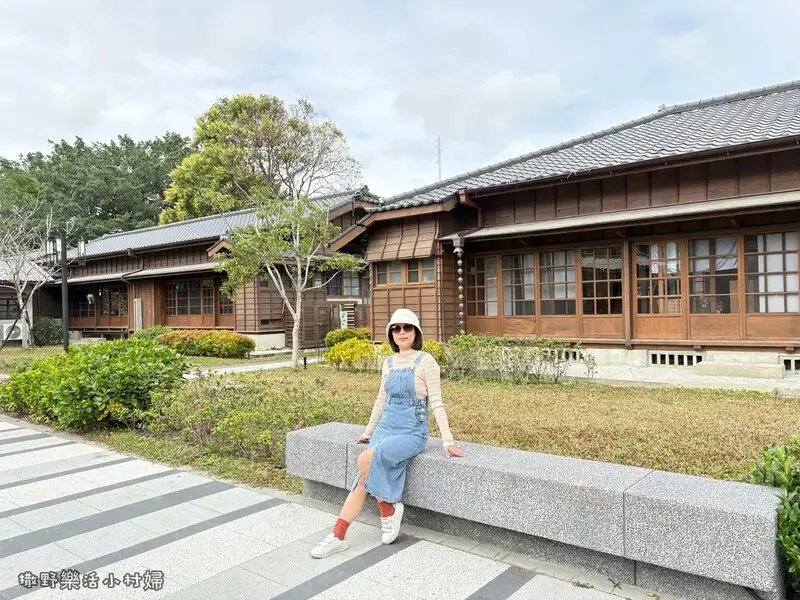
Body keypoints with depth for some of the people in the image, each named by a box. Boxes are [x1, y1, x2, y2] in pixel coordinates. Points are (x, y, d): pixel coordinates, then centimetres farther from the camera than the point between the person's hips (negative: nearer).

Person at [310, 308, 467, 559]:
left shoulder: (425, 361, -7)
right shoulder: (388, 363, 11)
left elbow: (436, 403, -9)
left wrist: (448, 442, -13)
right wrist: (368, 432, 23)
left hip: (412, 433, -5)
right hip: (385, 427, 5)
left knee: (367, 459, -29)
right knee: (363, 480, -12)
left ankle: (388, 508, -7)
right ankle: (338, 536, -7)